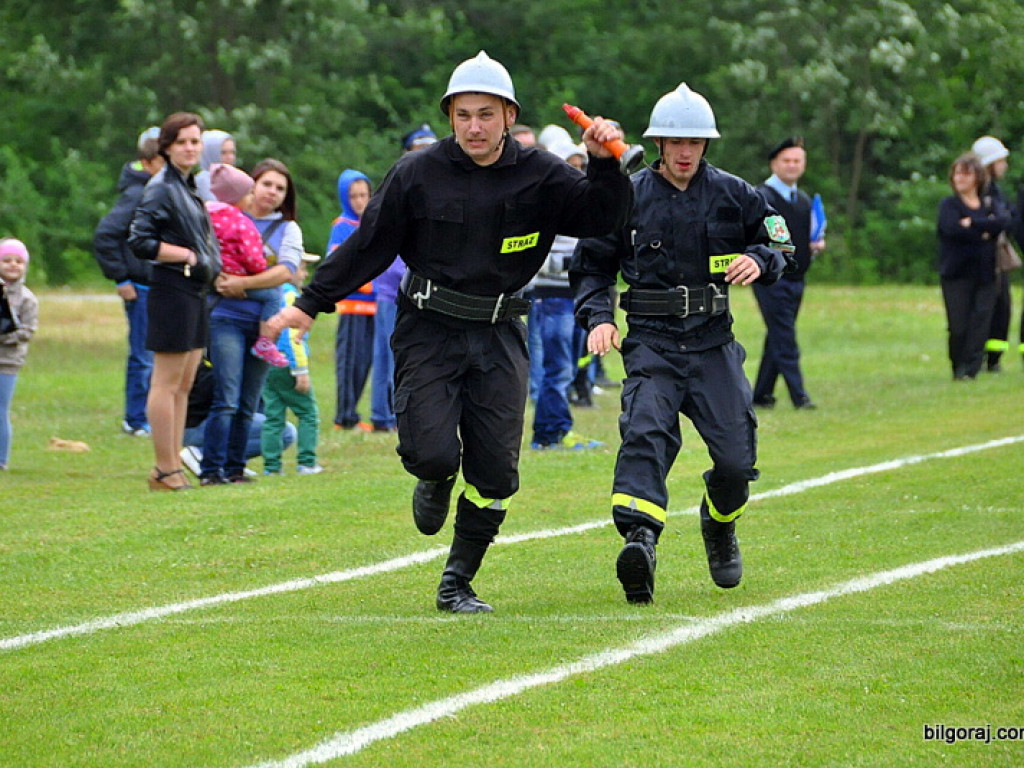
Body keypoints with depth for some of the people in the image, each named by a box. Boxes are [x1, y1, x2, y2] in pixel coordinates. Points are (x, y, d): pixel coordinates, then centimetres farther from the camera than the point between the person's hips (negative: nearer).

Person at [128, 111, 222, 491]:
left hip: (195, 291, 10)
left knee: (184, 386, 11)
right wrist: (188, 255, -14)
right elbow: (139, 241, -17)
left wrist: (210, 262, 11)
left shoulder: (189, 186, 16)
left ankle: (173, 466, 16)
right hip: (173, 288, -10)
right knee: (167, 384, -6)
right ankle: (165, 471, -4)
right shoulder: (162, 188, -11)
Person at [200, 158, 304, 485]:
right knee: (227, 399, -11)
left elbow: (286, 271, -7)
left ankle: (235, 467, 15)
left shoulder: (288, 229, 8)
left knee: (248, 403, 6)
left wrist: (243, 284, -15)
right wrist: (217, 278, -12)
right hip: (228, 317, -3)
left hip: (265, 322, 3)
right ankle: (211, 469, -7)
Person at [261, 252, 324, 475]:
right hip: (287, 364, -8)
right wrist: (301, 371, -17)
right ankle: (306, 462, -2)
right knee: (308, 414, 2)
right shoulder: (290, 295, -11)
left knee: (273, 416, 9)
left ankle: (271, 465, 5)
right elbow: (293, 334, -18)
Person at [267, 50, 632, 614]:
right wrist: (311, 304, 4)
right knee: (432, 452, -16)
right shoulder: (417, 174, -3)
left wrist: (605, 167, -18)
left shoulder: (538, 176, 1)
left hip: (498, 337, 2)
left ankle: (457, 584, 13)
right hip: (428, 332, -2)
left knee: (495, 471, -2)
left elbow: (599, 218, 0)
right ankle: (436, 483, 23)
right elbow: (368, 246, 3)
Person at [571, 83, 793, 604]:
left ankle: (719, 525, 32)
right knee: (645, 433, -26)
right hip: (651, 343, -2)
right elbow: (591, 266, 9)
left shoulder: (733, 195, 6)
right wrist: (597, 318, -8)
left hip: (713, 344, 2)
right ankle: (640, 540, -42)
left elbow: (778, 244, 17)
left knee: (736, 457, -1)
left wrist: (759, 259, -7)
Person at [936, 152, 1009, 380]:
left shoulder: (990, 204, 14)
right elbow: (953, 228, -16)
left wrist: (973, 223, -14)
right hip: (957, 274, -3)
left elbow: (1004, 221, -8)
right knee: (959, 325, -7)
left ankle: (970, 369, -9)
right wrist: (985, 231, -9)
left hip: (986, 274, 3)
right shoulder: (948, 205, 5)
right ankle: (959, 368, 8)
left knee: (980, 321, -8)